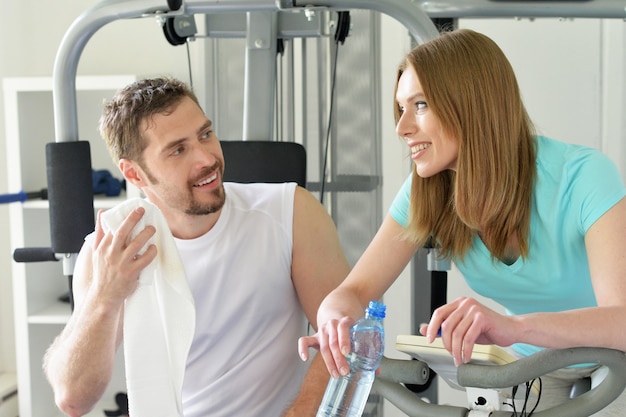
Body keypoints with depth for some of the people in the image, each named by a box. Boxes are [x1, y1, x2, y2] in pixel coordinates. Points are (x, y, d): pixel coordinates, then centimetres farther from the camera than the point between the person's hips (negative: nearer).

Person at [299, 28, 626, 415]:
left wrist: (516, 326, -55)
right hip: (530, 363, 3)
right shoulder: (428, 192, -14)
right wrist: (337, 324, -38)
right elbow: (355, 290, -14)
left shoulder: (582, 177, -28)